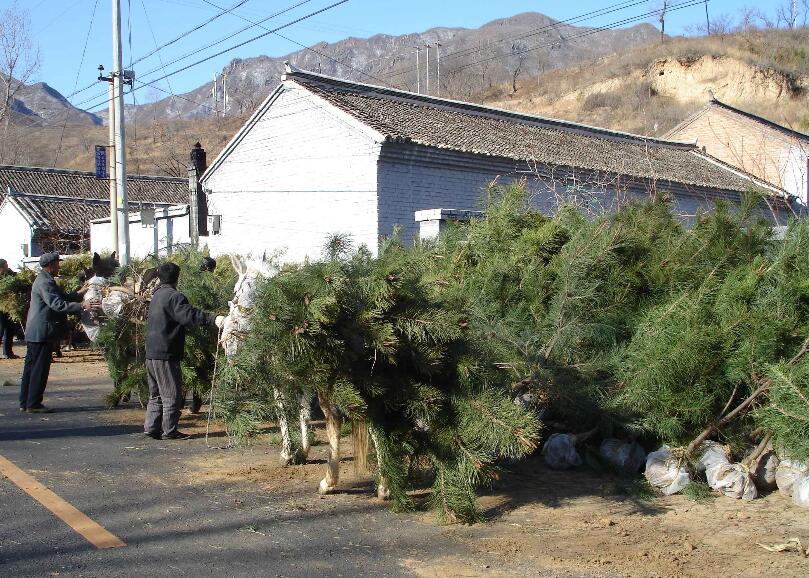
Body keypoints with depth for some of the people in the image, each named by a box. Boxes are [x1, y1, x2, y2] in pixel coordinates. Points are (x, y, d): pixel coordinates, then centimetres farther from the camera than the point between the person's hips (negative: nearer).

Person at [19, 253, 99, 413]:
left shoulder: (44, 280, 18)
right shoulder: (45, 282, -16)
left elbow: (62, 297, 23)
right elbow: (57, 304, -27)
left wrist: (79, 293, 22)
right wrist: (82, 306, -31)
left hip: (34, 333, 11)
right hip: (42, 333, -11)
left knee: (31, 367, 13)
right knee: (40, 369, -5)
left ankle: (25, 402, 19)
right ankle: (33, 404, -1)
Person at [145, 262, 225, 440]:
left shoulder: (157, 295, 16)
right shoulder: (174, 296, -14)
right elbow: (189, 315, -30)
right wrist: (213, 319, -41)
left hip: (151, 353, 9)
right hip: (166, 354, -9)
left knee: (156, 394, 16)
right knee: (172, 394, -1)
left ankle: (151, 427, 17)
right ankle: (169, 431, 3)